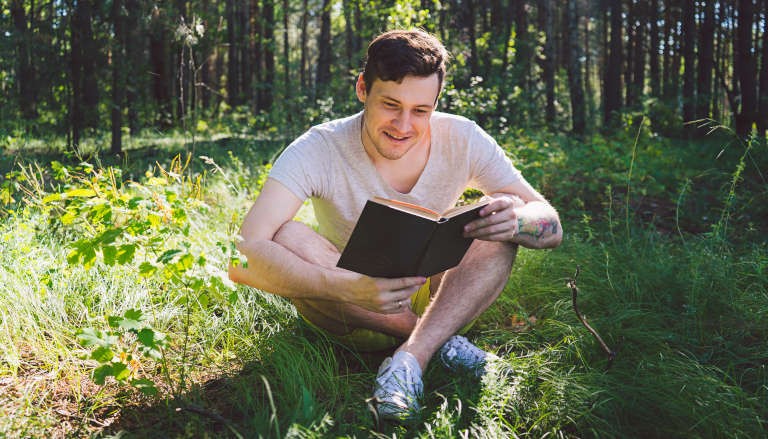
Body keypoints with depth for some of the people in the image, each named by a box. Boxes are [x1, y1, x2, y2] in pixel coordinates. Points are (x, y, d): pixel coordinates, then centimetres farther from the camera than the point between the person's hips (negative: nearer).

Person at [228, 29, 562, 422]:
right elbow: (242, 257, -33)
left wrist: (515, 221, -37)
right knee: (287, 237, -29)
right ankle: (440, 341, -23)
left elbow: (552, 228, -11)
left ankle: (410, 357, -33)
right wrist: (349, 289, -49)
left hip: (438, 301, 2)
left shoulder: (462, 140, -13)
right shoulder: (319, 150, -20)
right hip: (350, 312, -1)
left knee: (503, 219, -21)